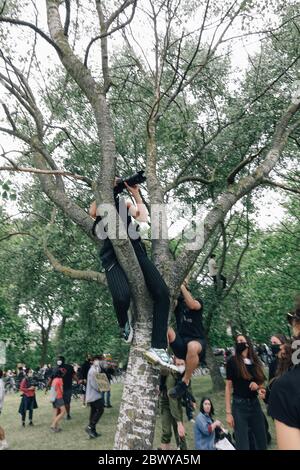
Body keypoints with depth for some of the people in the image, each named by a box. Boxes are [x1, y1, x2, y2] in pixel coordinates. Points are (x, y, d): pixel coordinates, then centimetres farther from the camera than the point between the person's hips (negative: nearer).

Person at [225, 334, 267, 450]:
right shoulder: (233, 361, -6)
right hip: (239, 405, -5)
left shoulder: (255, 361, 8)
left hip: (255, 404, 5)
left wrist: (257, 386, -6)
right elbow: (228, 387, -7)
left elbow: (262, 383, 18)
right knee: (243, 445, -1)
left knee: (262, 443, 11)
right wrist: (228, 412, -11)